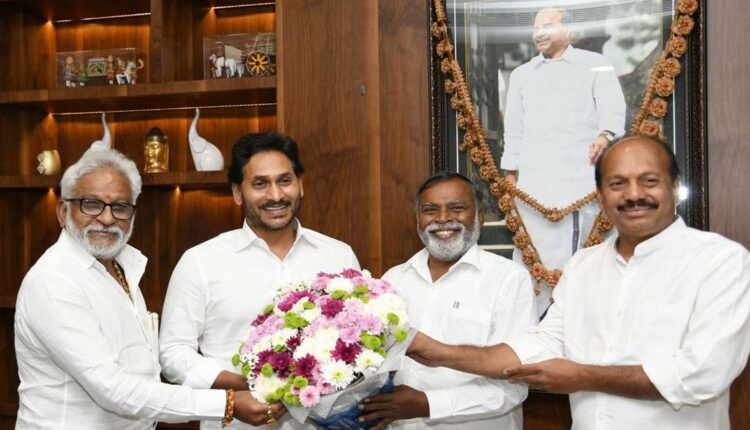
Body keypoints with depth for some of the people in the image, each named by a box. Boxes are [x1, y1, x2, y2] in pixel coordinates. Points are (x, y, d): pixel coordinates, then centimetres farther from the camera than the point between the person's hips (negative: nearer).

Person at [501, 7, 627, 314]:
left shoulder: (594, 65, 10)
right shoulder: (521, 75, 22)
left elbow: (612, 106, -4)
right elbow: (514, 126, 22)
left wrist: (605, 135, -25)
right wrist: (510, 172, 15)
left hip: (581, 175, -3)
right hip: (533, 178, 3)